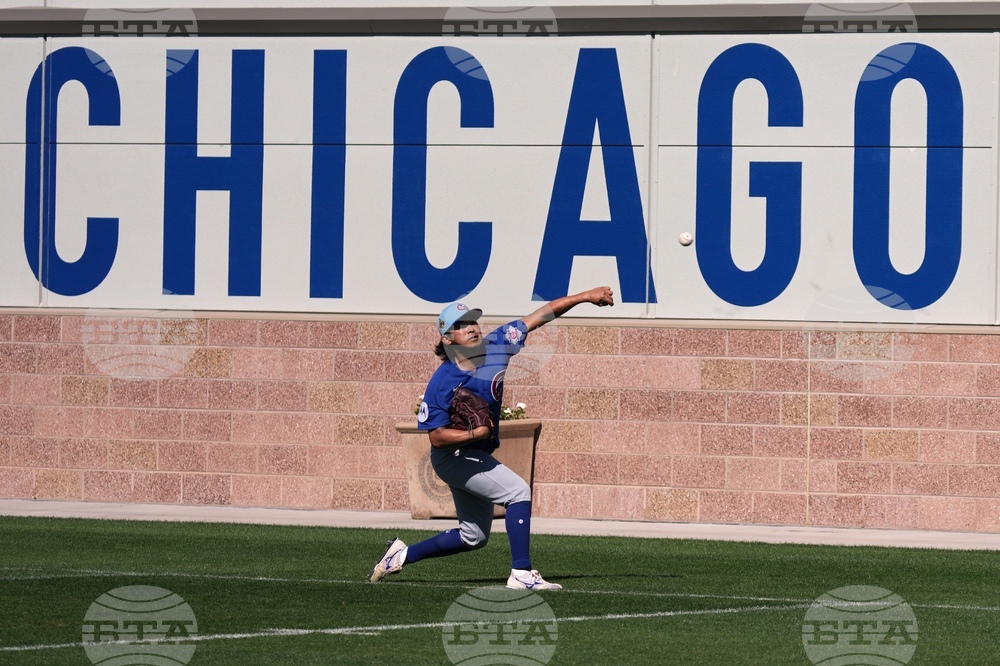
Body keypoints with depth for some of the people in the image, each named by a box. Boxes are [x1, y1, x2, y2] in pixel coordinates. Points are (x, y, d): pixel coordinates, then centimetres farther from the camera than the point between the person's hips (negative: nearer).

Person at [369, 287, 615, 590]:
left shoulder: (494, 347, -10)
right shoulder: (442, 383, -23)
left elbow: (541, 315, -9)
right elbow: (437, 437, -21)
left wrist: (585, 296, -12)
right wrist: (475, 434, -34)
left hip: (477, 457, 8)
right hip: (454, 456, -8)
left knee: (473, 537, 17)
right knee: (518, 491, -23)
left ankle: (403, 554, 29)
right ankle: (521, 573, -23)